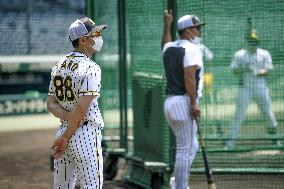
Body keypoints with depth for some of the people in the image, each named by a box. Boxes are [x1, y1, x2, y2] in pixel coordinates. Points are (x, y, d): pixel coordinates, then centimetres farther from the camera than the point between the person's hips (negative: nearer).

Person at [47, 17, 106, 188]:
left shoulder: (59, 66, 11)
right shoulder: (90, 68, -13)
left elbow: (51, 105, 7)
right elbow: (82, 108, -18)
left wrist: (69, 116, -7)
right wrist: (65, 137, -11)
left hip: (63, 129, 8)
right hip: (86, 135, -8)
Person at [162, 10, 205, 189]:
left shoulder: (170, 48, 14)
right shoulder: (192, 49, -11)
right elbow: (189, 77, -22)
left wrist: (167, 24, 44)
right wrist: (194, 104, -23)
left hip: (169, 101, 9)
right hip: (183, 102, -9)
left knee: (192, 147, 19)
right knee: (186, 149, -5)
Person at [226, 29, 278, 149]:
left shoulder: (264, 54, 7)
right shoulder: (239, 54, 7)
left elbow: (267, 71, -1)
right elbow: (234, 70, 3)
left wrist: (257, 72, -22)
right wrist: (244, 69, -17)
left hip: (260, 88, 1)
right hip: (245, 87, -1)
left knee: (268, 113, 4)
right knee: (239, 115, -7)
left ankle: (275, 136, 25)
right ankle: (230, 142, -6)